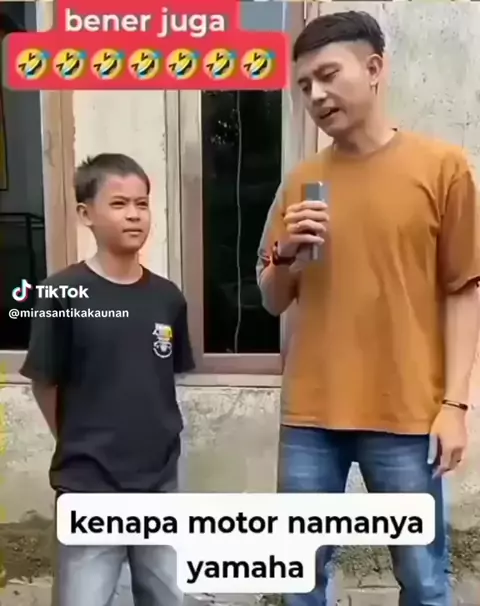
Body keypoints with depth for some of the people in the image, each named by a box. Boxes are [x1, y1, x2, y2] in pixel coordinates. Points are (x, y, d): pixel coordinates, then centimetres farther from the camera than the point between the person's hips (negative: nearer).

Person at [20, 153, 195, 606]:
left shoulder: (167, 297, -1)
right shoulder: (63, 293, -13)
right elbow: (44, 384, -5)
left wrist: (154, 437, 6)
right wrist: (79, 447, 2)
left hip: (160, 482, 4)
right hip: (90, 487, -4)